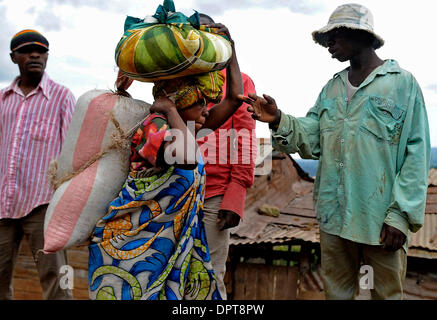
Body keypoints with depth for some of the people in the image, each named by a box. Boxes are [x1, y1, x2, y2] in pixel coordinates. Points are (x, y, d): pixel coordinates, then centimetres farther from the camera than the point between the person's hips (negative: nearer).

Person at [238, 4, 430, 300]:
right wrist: (278, 121, -14)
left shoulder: (403, 83, -5)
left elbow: (416, 156, -8)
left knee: (387, 293, 12)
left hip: (382, 221, -4)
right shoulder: (332, 88, 12)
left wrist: (401, 215, -14)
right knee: (336, 292, 18)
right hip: (334, 217, 5)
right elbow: (311, 140, 4)